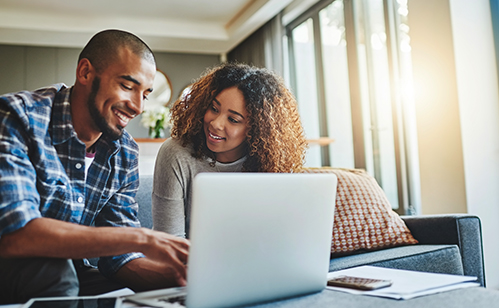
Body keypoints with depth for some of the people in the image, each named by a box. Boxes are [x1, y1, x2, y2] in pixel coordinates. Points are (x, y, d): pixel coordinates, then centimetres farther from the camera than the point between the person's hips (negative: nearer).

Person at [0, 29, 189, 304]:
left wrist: (179, 274, -22)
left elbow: (119, 258, -3)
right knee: (52, 268, -33)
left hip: (68, 275, 3)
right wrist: (141, 238, -34)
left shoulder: (125, 154, -1)